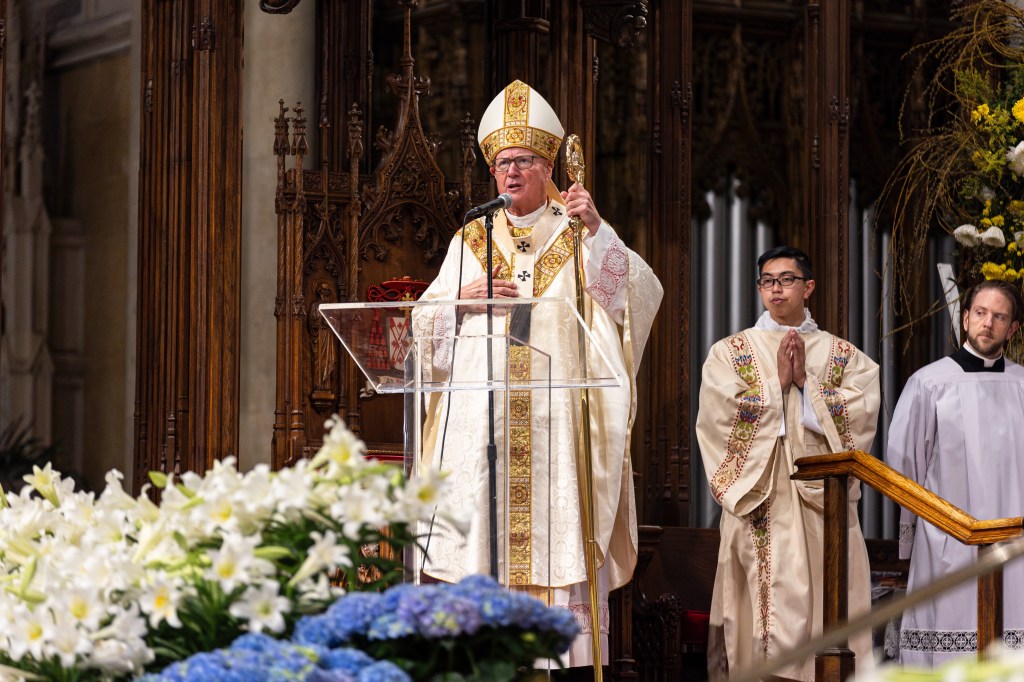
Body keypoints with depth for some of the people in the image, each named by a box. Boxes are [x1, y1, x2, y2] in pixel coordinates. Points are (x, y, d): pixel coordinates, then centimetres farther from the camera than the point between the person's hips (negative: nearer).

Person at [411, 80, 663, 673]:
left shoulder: (577, 238, 8)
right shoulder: (471, 241, 16)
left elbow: (642, 293, -8)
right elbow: (426, 324, 13)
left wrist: (597, 229, -21)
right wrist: (466, 297, -7)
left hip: (556, 419, -2)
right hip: (480, 419, 2)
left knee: (560, 549, -9)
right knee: (482, 550, -4)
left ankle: (570, 660, -7)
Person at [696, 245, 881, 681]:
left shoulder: (843, 356, 13)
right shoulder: (730, 352, 10)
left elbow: (858, 417, -2)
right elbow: (723, 417, -4)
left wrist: (805, 380, -7)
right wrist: (778, 380, -5)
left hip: (821, 499, 1)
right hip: (758, 501, -1)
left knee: (825, 603, -5)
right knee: (767, 597, -10)